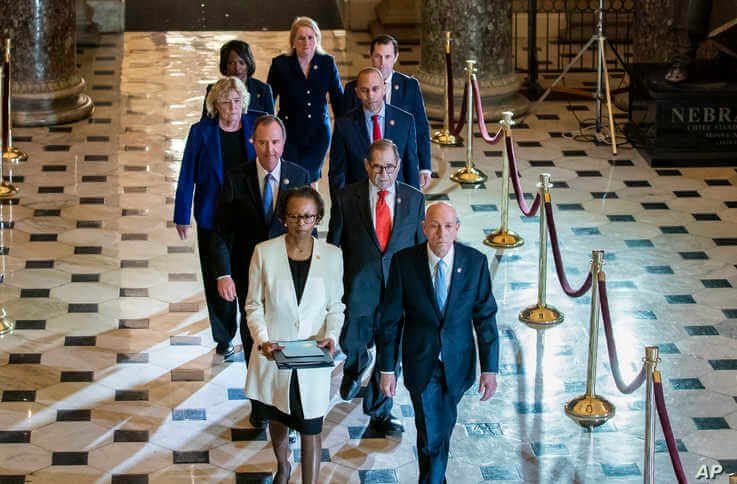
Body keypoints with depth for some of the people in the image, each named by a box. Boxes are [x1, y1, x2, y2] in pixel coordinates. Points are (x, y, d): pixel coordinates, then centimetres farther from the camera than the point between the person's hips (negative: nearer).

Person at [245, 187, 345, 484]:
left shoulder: (332, 256, -6)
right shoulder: (264, 252, -9)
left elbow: (335, 306, 2)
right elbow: (254, 305, -3)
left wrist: (331, 335, -16)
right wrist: (262, 340, -17)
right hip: (274, 355, 1)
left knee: (311, 429, 3)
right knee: (277, 420, 23)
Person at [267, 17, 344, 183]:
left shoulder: (327, 63, 2)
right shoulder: (280, 64, -4)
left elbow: (338, 100, 8)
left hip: (318, 133, 1)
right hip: (289, 133, -1)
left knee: (308, 179, -6)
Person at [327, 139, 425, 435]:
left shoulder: (414, 199, 0)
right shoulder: (347, 198, -5)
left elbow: (421, 245, 6)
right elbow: (333, 245, 1)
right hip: (359, 286, -1)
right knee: (352, 345, 12)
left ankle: (380, 413, 25)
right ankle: (355, 369, 50)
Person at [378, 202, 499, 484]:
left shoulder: (475, 262, -11)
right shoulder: (404, 262, -13)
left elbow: (485, 317, -5)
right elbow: (390, 319, -6)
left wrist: (490, 368, -7)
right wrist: (387, 368, -6)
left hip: (457, 363, 2)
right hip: (421, 363, -2)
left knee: (444, 425, 21)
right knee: (430, 434, 0)